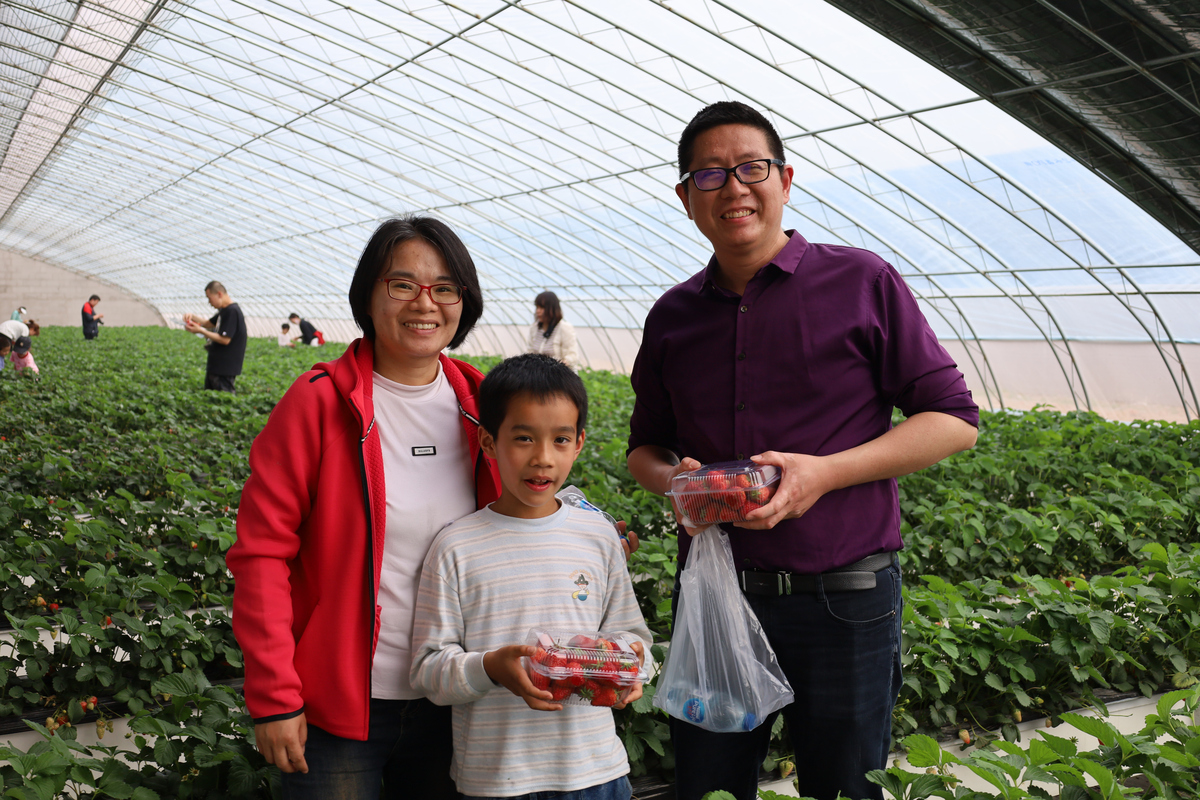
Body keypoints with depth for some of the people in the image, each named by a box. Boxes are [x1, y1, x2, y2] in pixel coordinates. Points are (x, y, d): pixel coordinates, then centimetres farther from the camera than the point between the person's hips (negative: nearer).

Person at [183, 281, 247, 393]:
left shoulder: (232, 311, -19)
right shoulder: (224, 310, 14)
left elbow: (225, 340, -24)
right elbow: (208, 324, 26)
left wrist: (201, 331, -18)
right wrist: (193, 318, 8)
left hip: (226, 367, -11)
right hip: (215, 365, 11)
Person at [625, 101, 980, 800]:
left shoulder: (864, 283, -4)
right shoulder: (673, 316, 8)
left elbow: (954, 421, -4)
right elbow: (645, 445, 19)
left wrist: (826, 472, -16)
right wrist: (672, 478, -6)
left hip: (844, 603, -3)